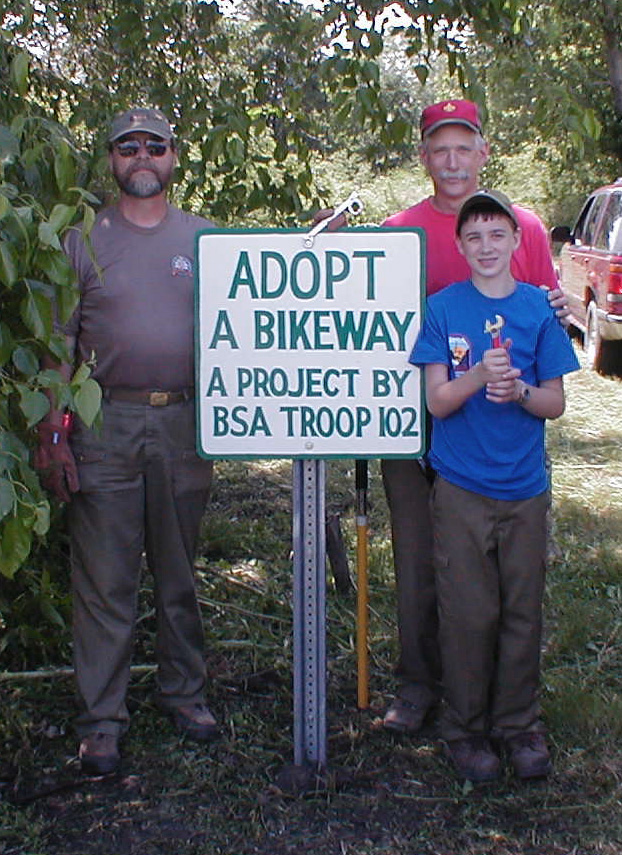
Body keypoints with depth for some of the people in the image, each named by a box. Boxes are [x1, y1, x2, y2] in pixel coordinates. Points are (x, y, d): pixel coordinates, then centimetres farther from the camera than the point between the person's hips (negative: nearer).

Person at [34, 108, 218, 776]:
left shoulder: (206, 239, 10)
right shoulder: (83, 240, 4)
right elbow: (58, 343, 1)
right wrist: (53, 432, -5)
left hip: (185, 425, 2)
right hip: (105, 425, -2)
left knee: (180, 572, 12)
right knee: (104, 580, 0)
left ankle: (183, 691, 27)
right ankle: (100, 718, 11)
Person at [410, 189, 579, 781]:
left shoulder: (539, 309, 2)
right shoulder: (442, 309, -1)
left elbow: (555, 402, 3)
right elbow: (437, 401, -6)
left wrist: (520, 391, -18)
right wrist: (480, 375, -24)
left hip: (525, 487, 2)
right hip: (461, 487, -1)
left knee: (523, 610, 9)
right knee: (468, 613, 4)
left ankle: (519, 723, 25)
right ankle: (465, 727, 21)